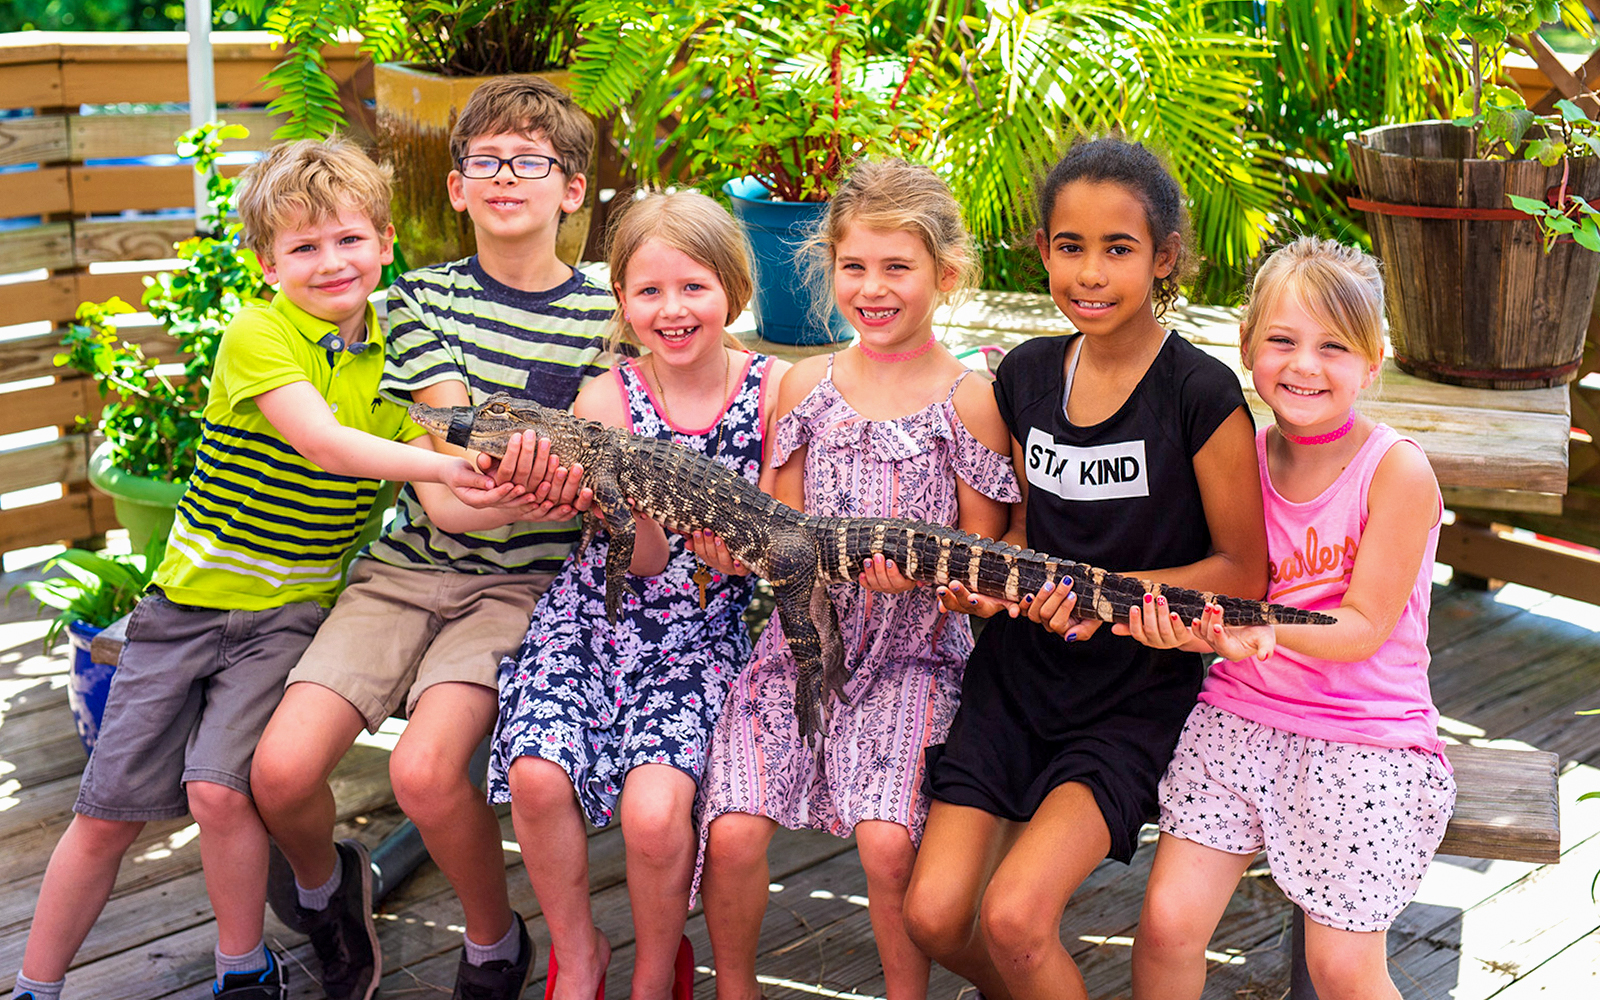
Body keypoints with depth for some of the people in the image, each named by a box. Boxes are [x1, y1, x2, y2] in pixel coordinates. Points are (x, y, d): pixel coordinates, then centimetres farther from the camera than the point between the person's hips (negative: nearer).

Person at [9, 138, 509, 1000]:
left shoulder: (390, 357, 1)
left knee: (219, 791, -17)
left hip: (291, 611, 1)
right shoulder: (256, 334, -12)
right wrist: (444, 466, -38)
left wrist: (519, 492, -24)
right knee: (107, 815, 5)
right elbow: (324, 442, -27)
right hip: (189, 597, -1)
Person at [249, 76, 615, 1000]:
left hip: (525, 578, -2)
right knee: (283, 770, -15)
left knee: (425, 769, -26)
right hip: (411, 564, 3)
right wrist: (528, 463, -30)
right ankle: (327, 886, 22)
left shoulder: (605, 316, 2)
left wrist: (560, 457, -31)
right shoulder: (422, 299, 6)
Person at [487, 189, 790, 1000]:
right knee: (538, 775, -22)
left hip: (702, 633, -1)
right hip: (593, 621, 1)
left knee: (653, 810, -22)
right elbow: (641, 560, -9)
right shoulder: (608, 398, -3)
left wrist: (738, 547, -22)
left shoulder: (773, 390, -3)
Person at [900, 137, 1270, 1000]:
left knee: (1012, 918, -21)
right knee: (935, 917, -7)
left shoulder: (1201, 395, -13)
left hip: (1138, 692, -5)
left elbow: (1244, 571, -9)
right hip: (1019, 673, 5)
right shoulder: (1025, 377, 4)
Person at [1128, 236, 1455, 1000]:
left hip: (1367, 736, -3)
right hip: (1243, 713, 4)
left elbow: (1364, 626, -12)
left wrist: (1269, 630, -31)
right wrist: (1195, 627, -18)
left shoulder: (1397, 469, -12)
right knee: (1169, 918, -7)